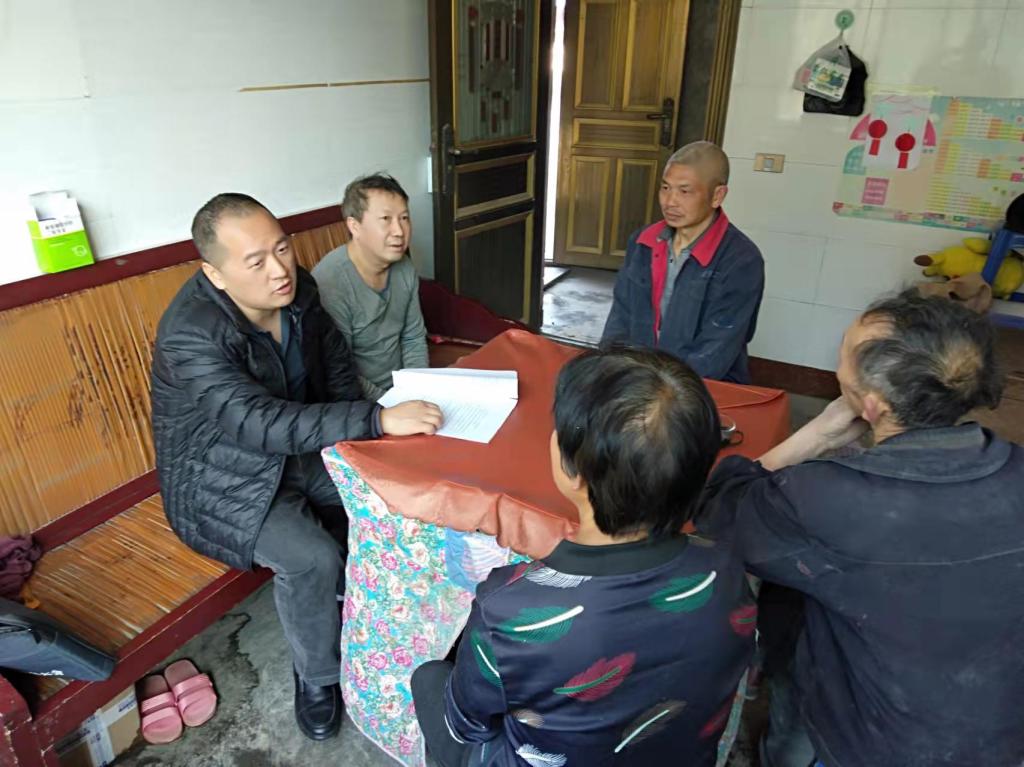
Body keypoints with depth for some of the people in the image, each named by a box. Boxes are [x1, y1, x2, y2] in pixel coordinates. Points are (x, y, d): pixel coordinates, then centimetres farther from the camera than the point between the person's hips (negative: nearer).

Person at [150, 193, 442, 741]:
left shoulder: (296, 290, -10)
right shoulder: (190, 335, -31)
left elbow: (334, 359, 6)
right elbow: (262, 424, -41)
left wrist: (355, 441, -3)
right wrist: (377, 420, -47)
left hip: (296, 450, 7)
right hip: (224, 480, -6)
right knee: (311, 559, -24)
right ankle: (318, 677, 5)